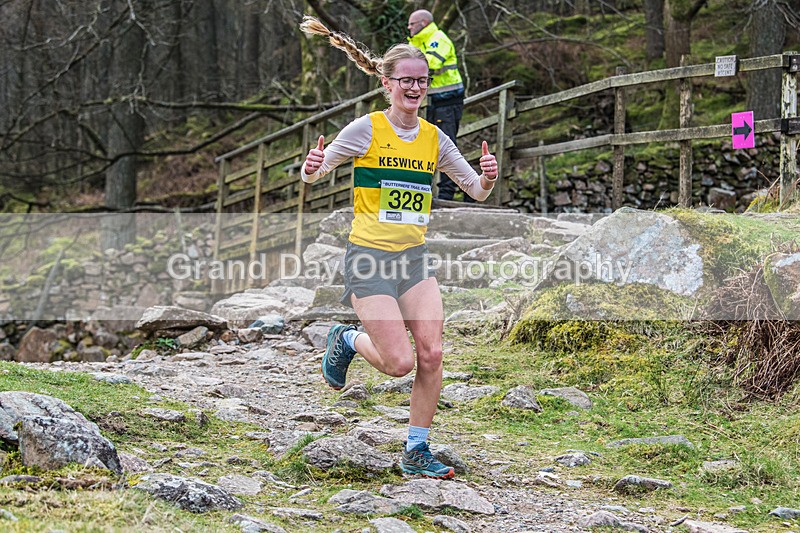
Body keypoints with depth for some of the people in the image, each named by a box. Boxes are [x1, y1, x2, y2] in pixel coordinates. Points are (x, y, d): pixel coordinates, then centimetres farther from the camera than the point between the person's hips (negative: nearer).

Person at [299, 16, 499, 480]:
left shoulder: (435, 138, 6)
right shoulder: (367, 129, -8)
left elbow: (476, 191, 11)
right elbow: (314, 175, -3)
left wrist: (488, 177, -13)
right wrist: (313, 167, -27)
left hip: (415, 257, 5)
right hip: (369, 257, -5)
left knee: (431, 354, -8)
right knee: (400, 363, -11)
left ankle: (417, 451, 7)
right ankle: (347, 340, 22)